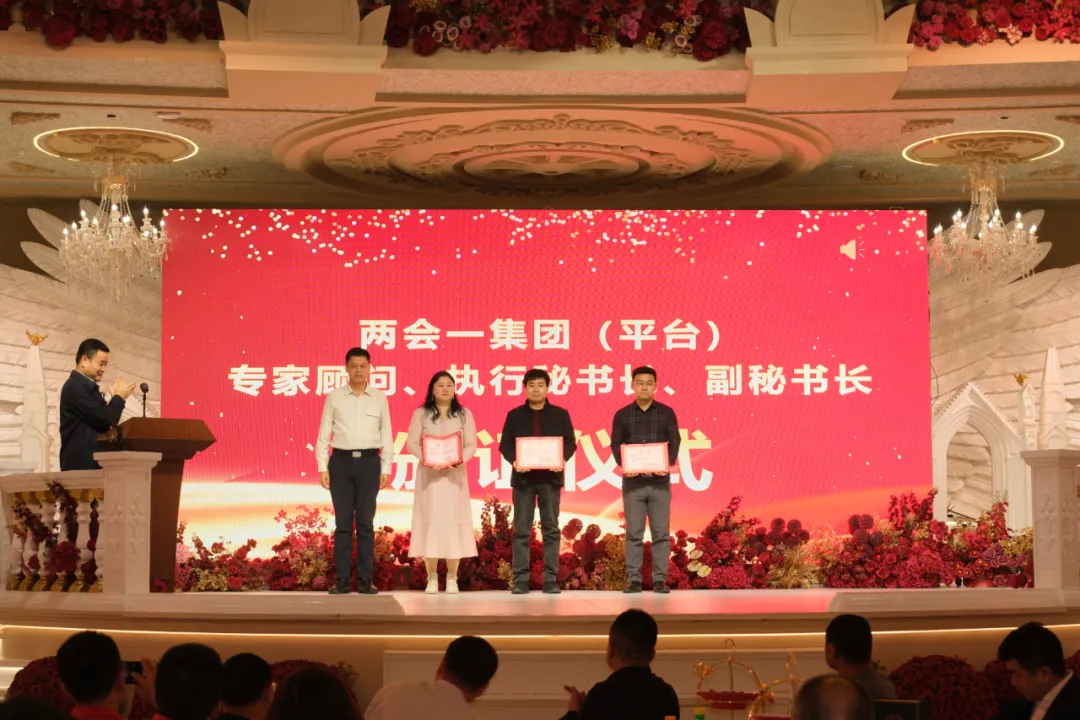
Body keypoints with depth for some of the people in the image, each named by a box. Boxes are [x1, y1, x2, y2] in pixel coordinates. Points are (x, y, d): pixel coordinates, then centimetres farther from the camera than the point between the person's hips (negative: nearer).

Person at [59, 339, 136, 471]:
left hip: (92, 463, 10)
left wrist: (116, 398, 10)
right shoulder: (76, 387, -12)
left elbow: (105, 420, 19)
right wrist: (119, 398, -1)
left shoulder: (87, 386, 19)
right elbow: (103, 421, -16)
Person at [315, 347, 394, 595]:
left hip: (369, 462, 0)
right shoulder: (334, 397, 4)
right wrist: (322, 468, -2)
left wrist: (386, 469, 2)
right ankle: (342, 580, 5)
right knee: (343, 523, 1)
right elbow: (324, 434, 4)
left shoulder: (379, 398, 6)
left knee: (365, 523, 2)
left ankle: (366, 581, 5)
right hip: (341, 461, 0)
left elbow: (386, 436, 8)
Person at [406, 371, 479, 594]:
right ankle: (432, 577, -1)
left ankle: (452, 578, 0)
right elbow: (412, 443, 0)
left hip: (455, 474, 1)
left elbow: (471, 444, 4)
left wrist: (461, 460, -16)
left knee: (453, 521, -4)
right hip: (429, 473, -1)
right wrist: (427, 459, -17)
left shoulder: (464, 414, 9)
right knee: (430, 520, -5)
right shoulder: (421, 413, 6)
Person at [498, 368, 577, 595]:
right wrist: (514, 461, -15)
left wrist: (562, 459, -16)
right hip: (523, 477, 0)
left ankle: (551, 579, 4)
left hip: (550, 477, 0)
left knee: (551, 530, 1)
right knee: (521, 530, 0)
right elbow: (505, 444, 4)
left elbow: (570, 442, 4)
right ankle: (521, 579, 2)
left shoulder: (560, 414, 7)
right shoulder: (515, 415, 7)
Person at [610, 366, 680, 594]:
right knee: (634, 533, 2)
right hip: (633, 481, 0)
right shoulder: (622, 415, 8)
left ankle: (660, 579, 5)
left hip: (660, 481, 0)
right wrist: (623, 465, -15)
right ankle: (633, 579, 6)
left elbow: (675, 442, 2)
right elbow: (615, 445, 4)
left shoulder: (666, 413, 7)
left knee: (661, 532, 1)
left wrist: (669, 464, -16)